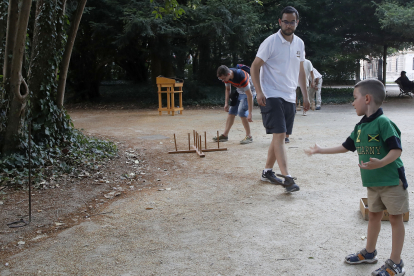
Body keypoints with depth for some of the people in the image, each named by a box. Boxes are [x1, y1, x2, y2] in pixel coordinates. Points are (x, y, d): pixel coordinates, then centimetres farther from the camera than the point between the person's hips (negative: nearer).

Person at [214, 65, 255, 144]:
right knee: (231, 112, 3)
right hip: (239, 92, 7)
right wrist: (226, 103, -1)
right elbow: (228, 89, 6)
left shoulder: (241, 77, -37)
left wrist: (250, 113, -34)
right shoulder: (226, 76, -15)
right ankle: (225, 135, 9)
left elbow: (249, 95, -34)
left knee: (241, 112, -20)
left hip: (249, 91, -7)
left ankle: (249, 136, -9)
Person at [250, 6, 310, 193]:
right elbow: (254, 67, -9)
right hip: (272, 96, -7)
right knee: (279, 135, -14)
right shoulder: (271, 42, -9)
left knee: (280, 136, 11)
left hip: (290, 97, 7)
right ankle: (287, 178, -17)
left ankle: (267, 171, 24)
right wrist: (259, 92, -19)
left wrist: (305, 96, 17)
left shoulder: (299, 44, 10)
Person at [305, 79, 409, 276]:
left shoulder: (383, 122, -19)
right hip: (372, 182, 8)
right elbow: (346, 146, 19)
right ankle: (369, 253, 35)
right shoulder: (360, 126, 7)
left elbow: (396, 150, -23)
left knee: (395, 218, 3)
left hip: (392, 180, -8)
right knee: (373, 215, 19)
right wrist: (321, 150, 23)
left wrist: (381, 163, -39)